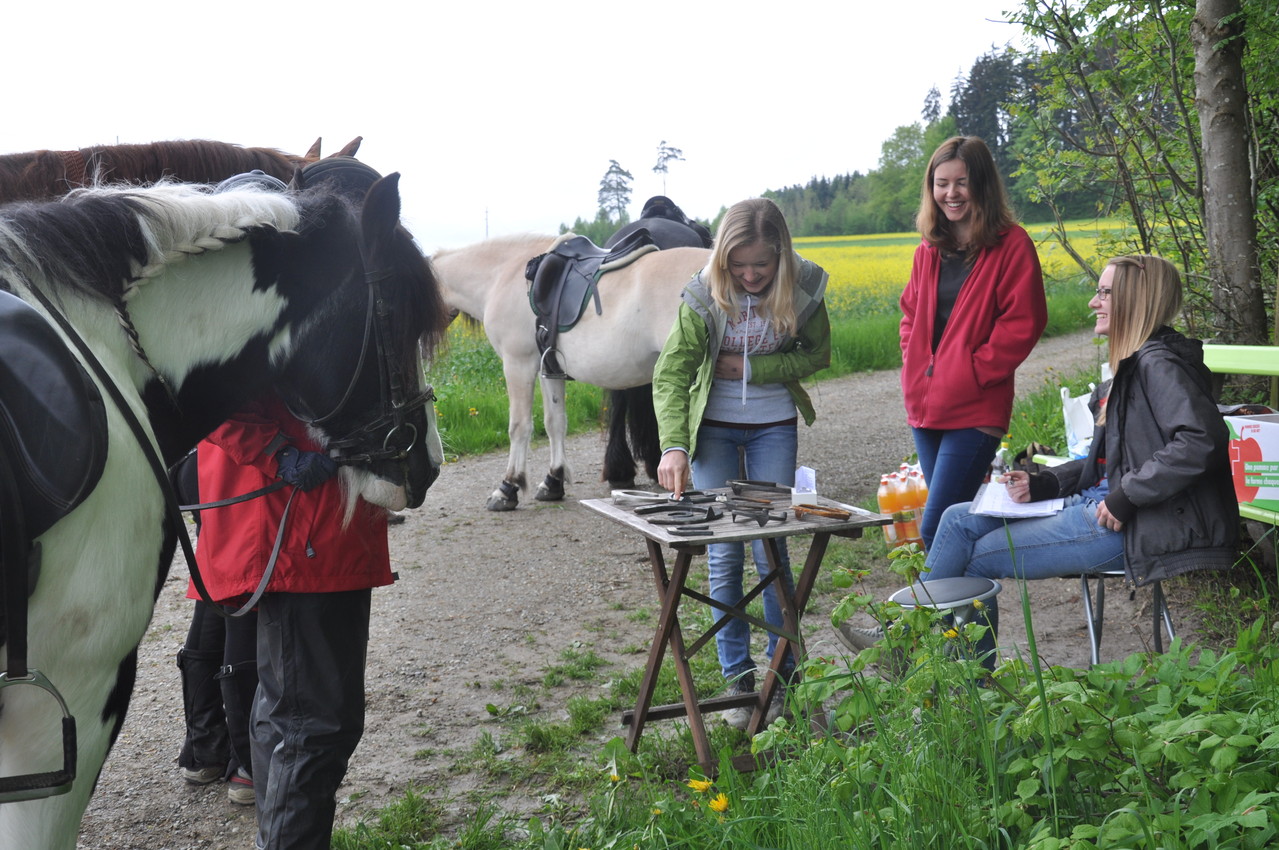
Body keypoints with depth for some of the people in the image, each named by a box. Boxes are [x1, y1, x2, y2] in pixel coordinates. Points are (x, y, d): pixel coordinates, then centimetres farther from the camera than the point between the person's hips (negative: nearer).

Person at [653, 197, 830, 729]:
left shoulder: (803, 289, -15)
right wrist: (673, 445, -39)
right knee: (724, 554, 0)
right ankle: (737, 678, 13)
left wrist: (751, 368, -19)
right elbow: (671, 371, -24)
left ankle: (784, 672, 17)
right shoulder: (704, 296, -19)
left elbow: (816, 355, -3)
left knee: (771, 548, 0)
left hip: (774, 428, 0)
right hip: (713, 428, 0)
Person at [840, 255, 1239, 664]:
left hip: (1132, 524, -10)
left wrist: (1125, 498, -24)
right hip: (1098, 501, 10)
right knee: (958, 520, 3)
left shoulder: (1159, 362, -15)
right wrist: (1042, 483, 7)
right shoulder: (1133, 363, 17)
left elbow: (1202, 440, -29)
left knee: (982, 556, -6)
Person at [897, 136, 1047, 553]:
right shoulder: (929, 249, 14)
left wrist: (975, 371, -13)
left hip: (975, 410, -7)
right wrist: (914, 365, 6)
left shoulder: (1011, 244, -6)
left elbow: (1023, 322, -10)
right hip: (925, 408, 7)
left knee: (935, 529, -13)